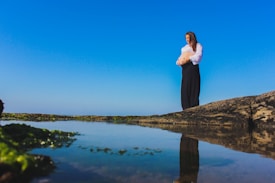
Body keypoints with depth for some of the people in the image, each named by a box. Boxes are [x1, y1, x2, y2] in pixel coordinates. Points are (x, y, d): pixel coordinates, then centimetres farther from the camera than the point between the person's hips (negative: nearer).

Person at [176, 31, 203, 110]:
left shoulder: (198, 45, 6)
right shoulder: (184, 48, 24)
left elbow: (198, 56, -9)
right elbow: (181, 57, 20)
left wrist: (188, 59, -15)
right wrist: (179, 62, -2)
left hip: (193, 67, -6)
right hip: (185, 69, 6)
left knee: (193, 88, -9)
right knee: (185, 88, -2)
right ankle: (186, 108, -1)